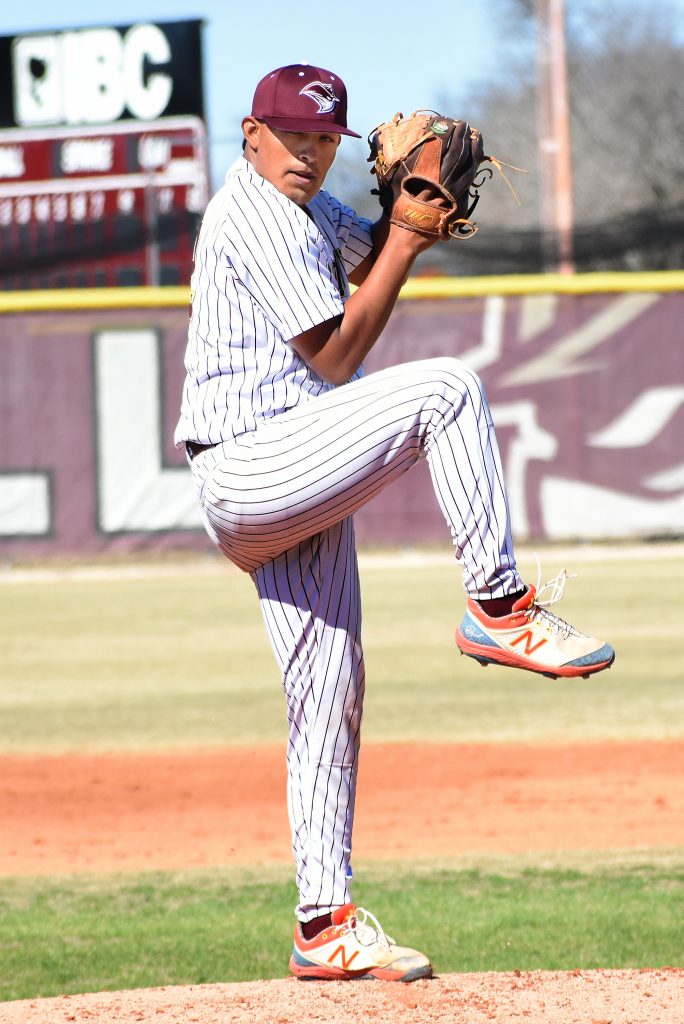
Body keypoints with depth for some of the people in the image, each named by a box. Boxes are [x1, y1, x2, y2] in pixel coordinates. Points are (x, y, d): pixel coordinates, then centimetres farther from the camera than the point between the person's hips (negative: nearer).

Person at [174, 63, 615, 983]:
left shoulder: (304, 208, 16)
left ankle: (326, 926, 9)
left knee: (330, 687, 7)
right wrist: (408, 239, -12)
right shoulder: (259, 215, -13)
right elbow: (335, 355, -16)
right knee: (447, 389, -21)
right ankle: (499, 608, -17)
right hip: (252, 469, -10)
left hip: (292, 493, 10)